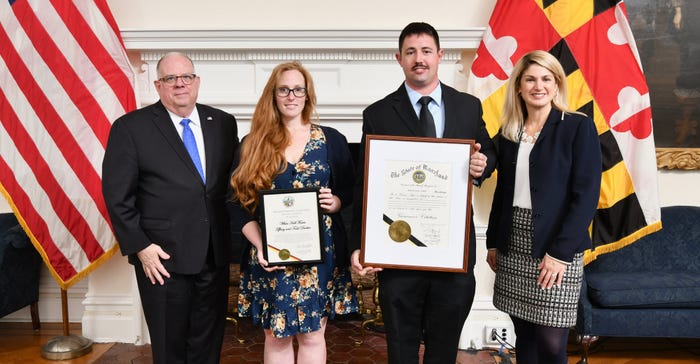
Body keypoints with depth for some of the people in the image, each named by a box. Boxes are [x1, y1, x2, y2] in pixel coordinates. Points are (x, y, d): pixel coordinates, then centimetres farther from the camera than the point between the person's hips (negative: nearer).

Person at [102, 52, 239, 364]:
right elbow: (117, 195, -6)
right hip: (163, 258, -3)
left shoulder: (223, 123, 5)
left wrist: (235, 237, 3)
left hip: (215, 256, 3)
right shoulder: (130, 127, -5)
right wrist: (139, 247, -11)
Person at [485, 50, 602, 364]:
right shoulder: (507, 133, 10)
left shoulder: (579, 127, -4)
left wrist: (560, 252, -16)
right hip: (512, 250, 5)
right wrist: (492, 242, 11)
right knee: (524, 337, 11)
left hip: (556, 251, -4)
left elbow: (587, 194, -10)